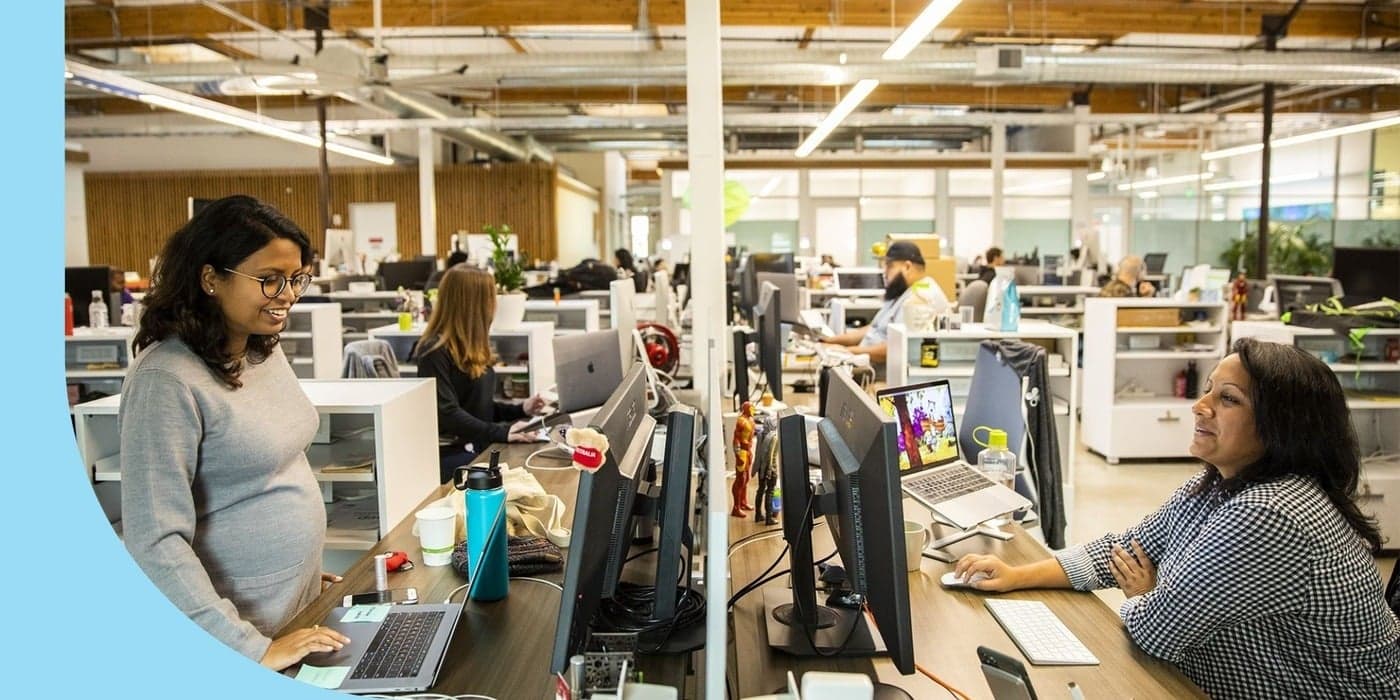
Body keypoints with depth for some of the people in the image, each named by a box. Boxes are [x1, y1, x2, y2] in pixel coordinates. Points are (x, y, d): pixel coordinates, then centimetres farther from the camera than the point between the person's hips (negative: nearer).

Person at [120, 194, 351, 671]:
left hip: (301, 603, 8)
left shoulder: (265, 349, 1)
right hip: (232, 627, -8)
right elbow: (154, 541, -26)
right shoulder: (167, 380, -23)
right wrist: (250, 649, -27)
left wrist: (306, 565, 14)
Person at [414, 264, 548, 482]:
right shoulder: (435, 351, -13)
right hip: (449, 454, -8)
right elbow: (447, 414, -22)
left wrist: (520, 409, 10)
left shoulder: (470, 347, 15)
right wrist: (500, 433, -29)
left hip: (477, 446, 8)